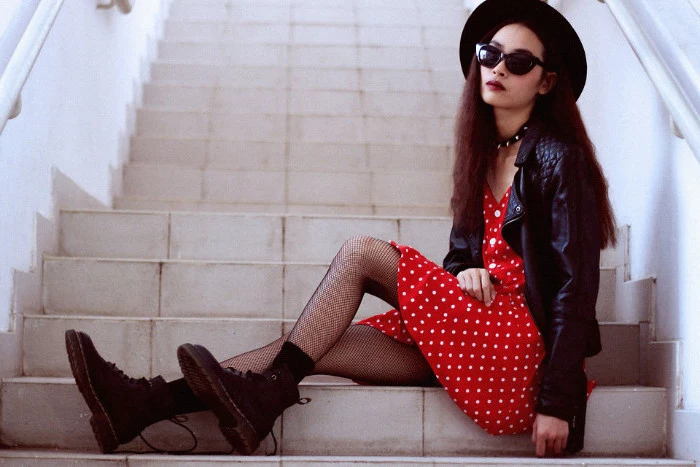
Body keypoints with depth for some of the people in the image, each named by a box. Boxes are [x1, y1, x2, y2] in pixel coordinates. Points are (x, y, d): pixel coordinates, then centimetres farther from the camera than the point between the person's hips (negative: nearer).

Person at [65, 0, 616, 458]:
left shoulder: (557, 157, -8)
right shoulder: (484, 150, 15)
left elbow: (576, 282, -13)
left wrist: (557, 402, -19)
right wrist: (466, 272, -8)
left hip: (527, 344, -7)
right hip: (471, 333, 7)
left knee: (361, 252, -17)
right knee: (321, 345, -11)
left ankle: (263, 396, -18)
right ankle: (143, 403, -20)